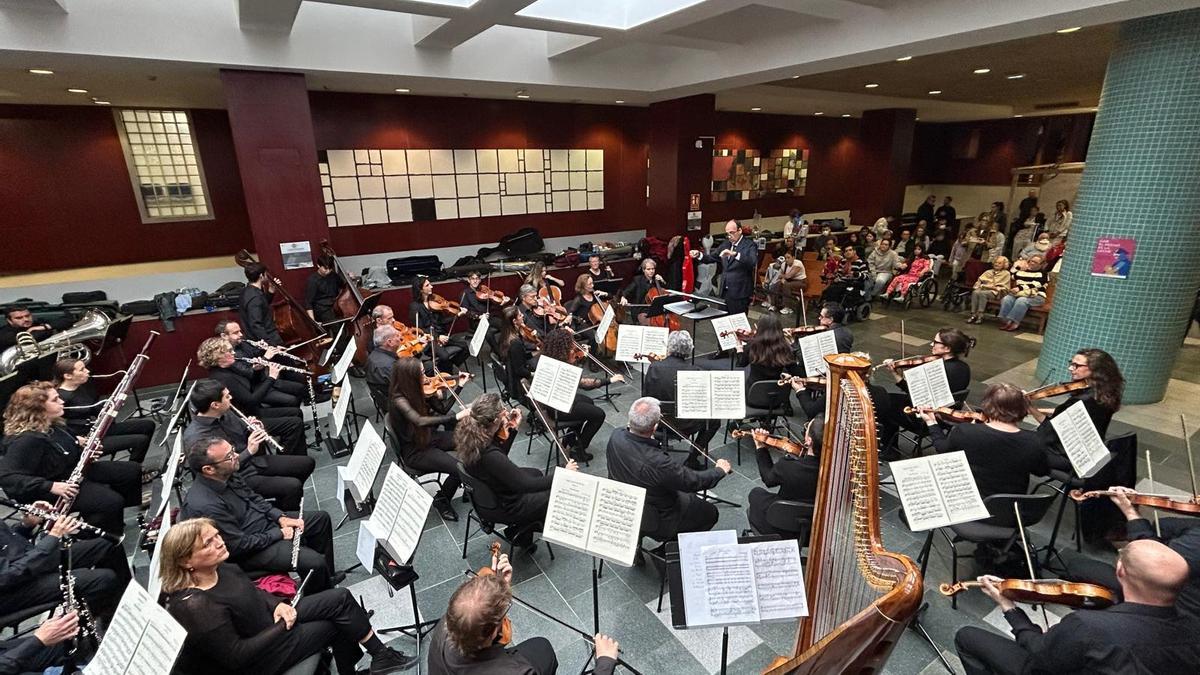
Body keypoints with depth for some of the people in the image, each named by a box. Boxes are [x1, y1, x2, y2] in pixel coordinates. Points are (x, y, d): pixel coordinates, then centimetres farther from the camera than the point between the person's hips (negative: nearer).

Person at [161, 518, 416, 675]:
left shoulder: (218, 568, -6)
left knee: (340, 599, -3)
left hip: (270, 619, 8)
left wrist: (277, 605, -7)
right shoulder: (193, 606, -30)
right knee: (339, 622, -9)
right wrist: (282, 626, -18)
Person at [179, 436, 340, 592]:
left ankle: (328, 578, 26)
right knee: (314, 562, -22)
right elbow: (239, 545, -25)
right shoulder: (204, 507, -32)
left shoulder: (226, 474, -7)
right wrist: (279, 533, -15)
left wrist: (281, 517, -1)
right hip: (249, 551, -9)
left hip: (265, 520, 9)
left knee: (321, 518, 12)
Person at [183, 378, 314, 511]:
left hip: (255, 461, 8)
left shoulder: (224, 413, -2)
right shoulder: (195, 437, -25)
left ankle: (287, 498, 25)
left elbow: (245, 433, 14)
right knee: (293, 486, -23)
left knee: (307, 463, 7)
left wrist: (257, 431, -9)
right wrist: (249, 451, -31)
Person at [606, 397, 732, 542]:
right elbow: (694, 481, -23)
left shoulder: (615, 437, -21)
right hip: (653, 523, -7)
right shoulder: (657, 462, -39)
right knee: (710, 513, 15)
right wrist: (720, 470, -7)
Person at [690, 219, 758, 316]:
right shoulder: (725, 244, 13)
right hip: (724, 292, 6)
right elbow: (711, 258, 15)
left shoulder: (750, 245, -8)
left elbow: (753, 262, -26)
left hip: (739, 294, -6)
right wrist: (699, 255, -5)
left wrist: (734, 254, -38)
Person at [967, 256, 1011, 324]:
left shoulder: (1006, 274, 14)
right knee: (975, 292, -33)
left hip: (995, 292, -4)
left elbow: (1005, 288, 6)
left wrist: (994, 287, -10)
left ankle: (980, 315, -39)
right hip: (984, 289, 4)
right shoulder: (988, 272, 25)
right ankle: (973, 314, -38)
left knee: (982, 293, -37)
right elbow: (979, 281, 14)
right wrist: (984, 285, -7)